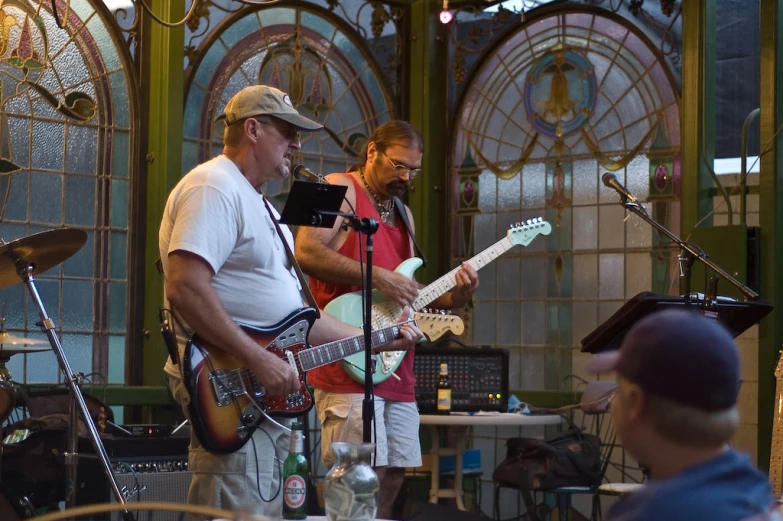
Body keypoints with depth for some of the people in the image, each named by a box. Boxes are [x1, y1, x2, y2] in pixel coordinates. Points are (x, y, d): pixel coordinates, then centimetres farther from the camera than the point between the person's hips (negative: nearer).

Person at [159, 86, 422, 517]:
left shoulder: (258, 204, 22)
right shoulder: (214, 188, -11)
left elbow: (293, 310, 23)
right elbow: (185, 289, -24)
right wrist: (258, 359, -24)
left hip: (267, 394, 11)